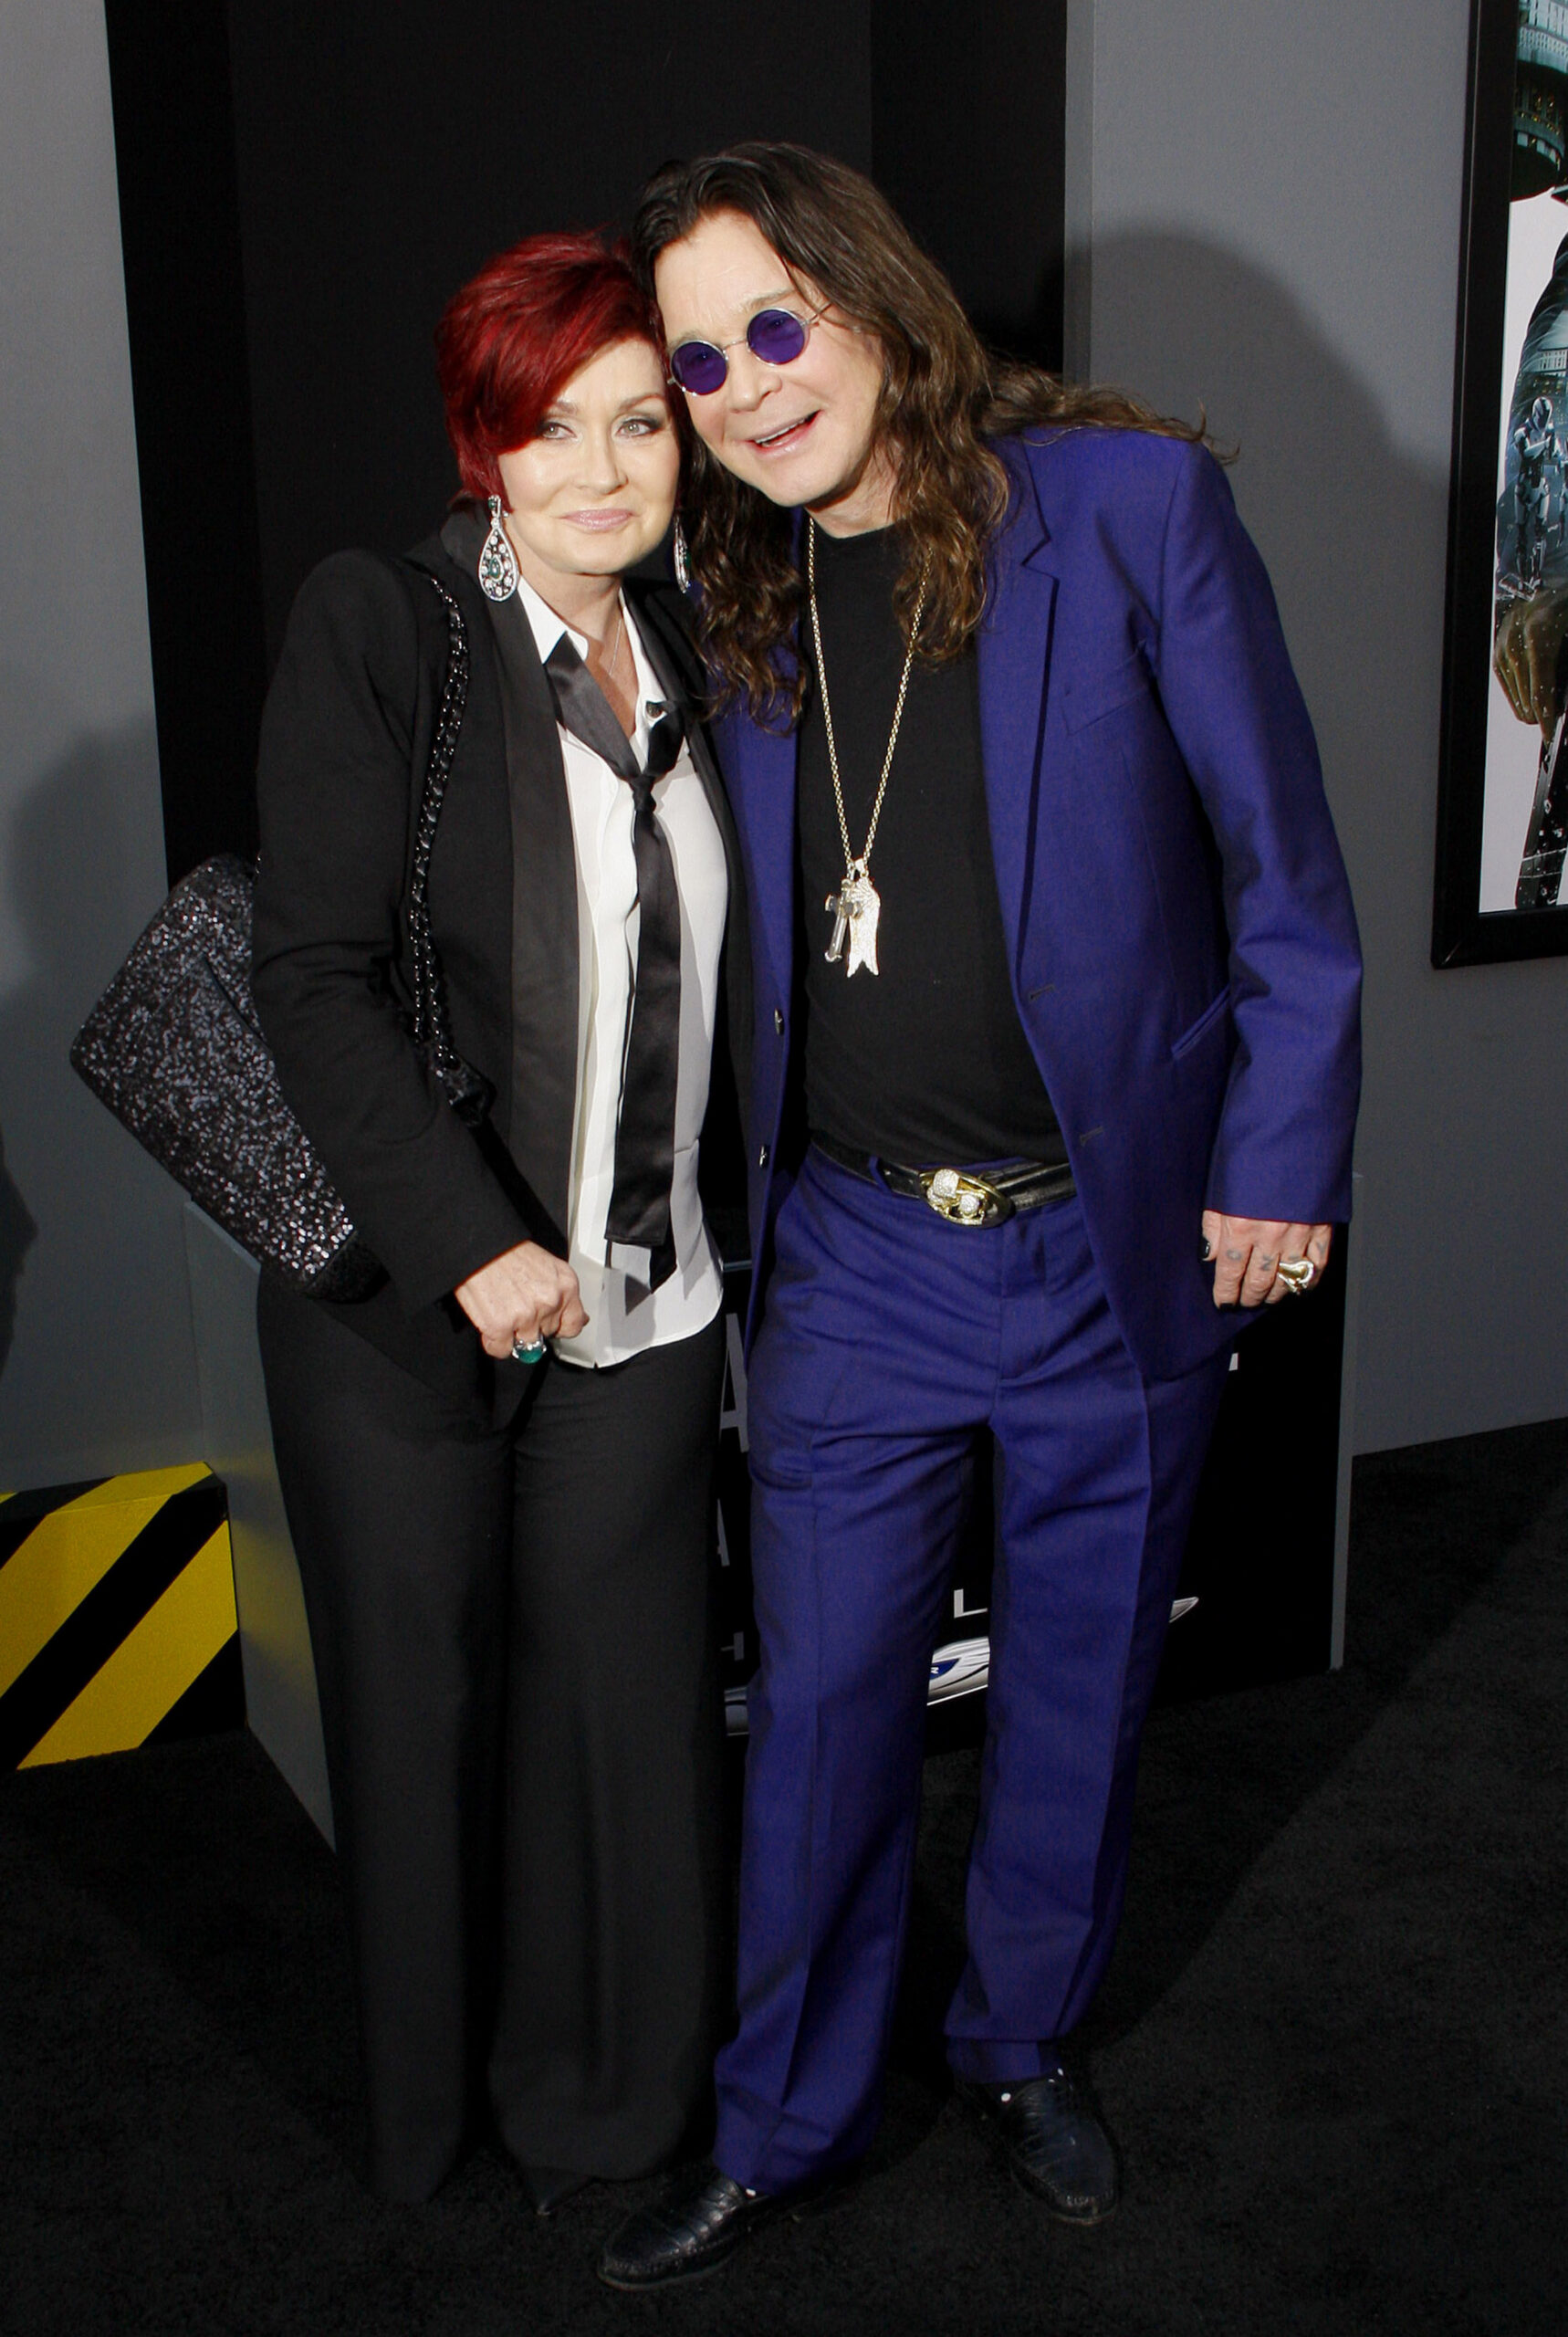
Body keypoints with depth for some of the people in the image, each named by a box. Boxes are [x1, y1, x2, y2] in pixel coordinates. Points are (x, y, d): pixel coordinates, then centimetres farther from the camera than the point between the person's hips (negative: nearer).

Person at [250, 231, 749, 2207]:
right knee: (422, 1709, 13)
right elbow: (314, 978, -15)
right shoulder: (375, 627, -9)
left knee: (624, 1710, 7)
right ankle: (427, 2115, 37)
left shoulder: (685, 655, 8)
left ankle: (602, 2106, 32)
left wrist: (712, 1223, 8)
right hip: (409, 1304, -3)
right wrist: (471, 1242, -21)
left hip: (639, 1304, 4)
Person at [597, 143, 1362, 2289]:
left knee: (1079, 1684, 15)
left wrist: (1279, 1160, -7)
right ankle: (786, 2123, 31)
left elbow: (1284, 865, -6)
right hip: (854, 1255, 2)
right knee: (821, 1700, 9)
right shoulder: (737, 605, 3)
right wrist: (742, 1200, 4)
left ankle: (1026, 2039, 41)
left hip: (1118, 1242, -2)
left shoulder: (1130, 502, -9)